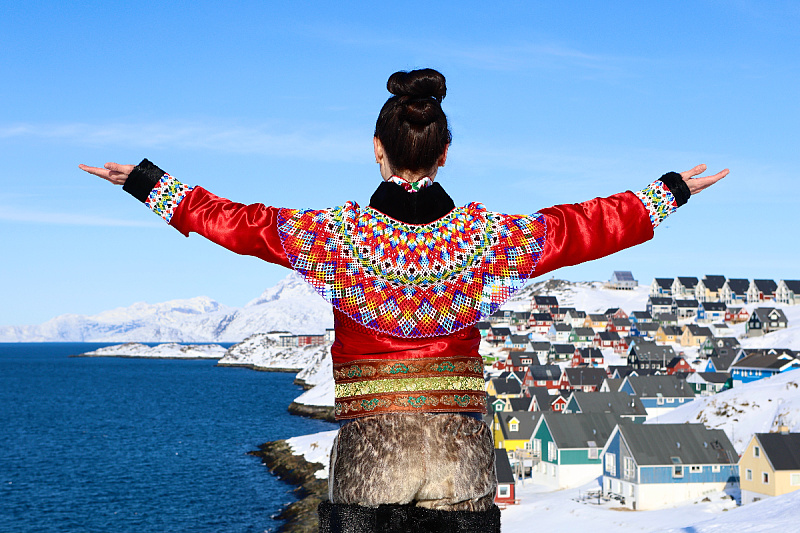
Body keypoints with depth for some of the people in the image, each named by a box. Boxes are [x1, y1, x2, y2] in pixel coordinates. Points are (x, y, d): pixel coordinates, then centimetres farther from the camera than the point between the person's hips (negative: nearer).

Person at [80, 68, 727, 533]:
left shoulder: (340, 233, -7)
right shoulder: (486, 233, -3)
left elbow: (239, 222, -1)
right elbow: (589, 227, 6)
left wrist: (149, 182, 11)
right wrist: (670, 191, 20)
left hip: (368, 449, -1)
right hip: (461, 449, 1)